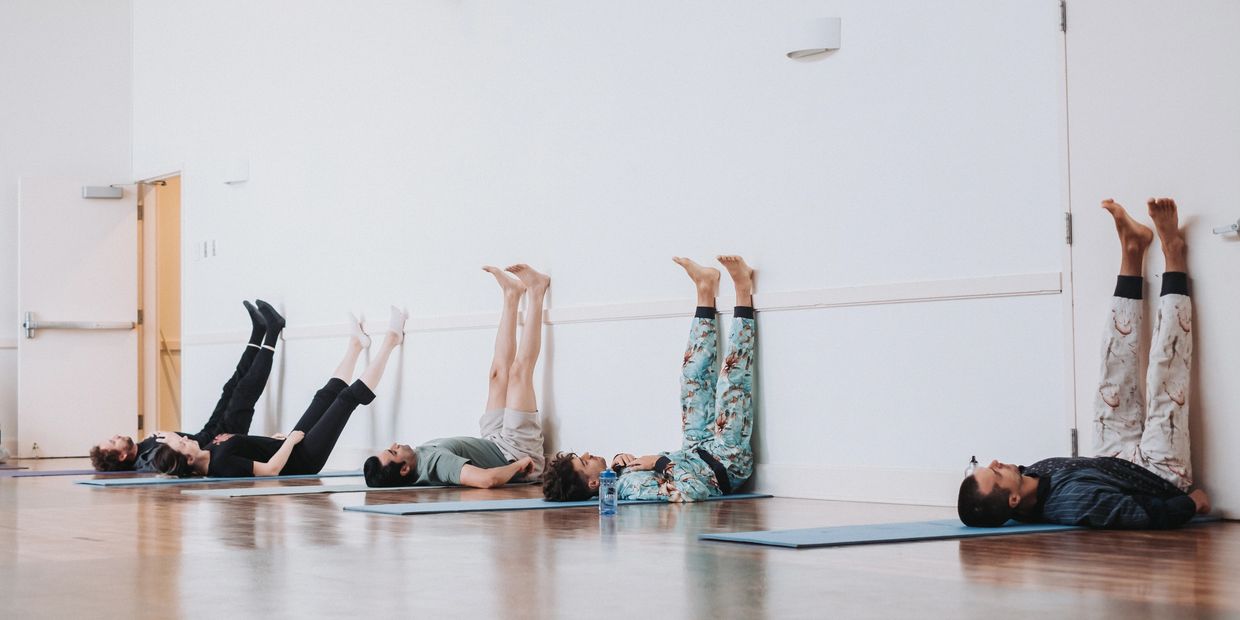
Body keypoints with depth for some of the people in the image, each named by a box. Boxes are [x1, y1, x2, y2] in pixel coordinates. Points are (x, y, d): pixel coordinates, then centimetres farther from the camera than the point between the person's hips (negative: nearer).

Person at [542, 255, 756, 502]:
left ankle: (706, 291, 27)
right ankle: (742, 290, 4)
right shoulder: (633, 486, -39)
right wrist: (660, 461, -37)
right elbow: (696, 491, -50)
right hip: (730, 461, -7)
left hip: (698, 450, 7)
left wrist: (619, 459, -11)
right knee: (732, 377, -12)